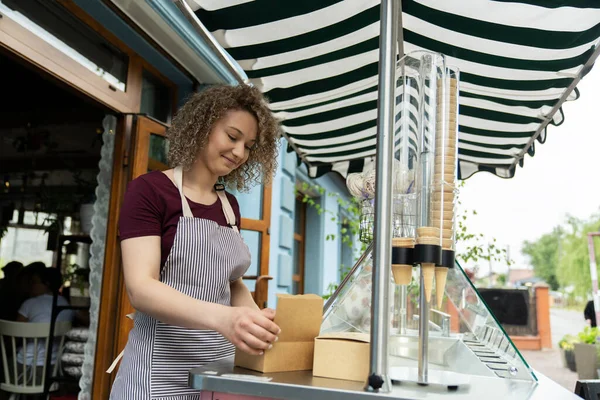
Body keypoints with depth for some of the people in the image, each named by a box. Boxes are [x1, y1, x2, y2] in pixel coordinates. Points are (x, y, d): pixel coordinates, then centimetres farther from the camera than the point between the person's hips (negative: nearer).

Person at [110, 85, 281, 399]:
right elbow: (140, 288, -19)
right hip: (162, 368, -6)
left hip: (220, 364, 6)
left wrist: (259, 323, -5)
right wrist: (220, 318, -34)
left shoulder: (230, 206, 10)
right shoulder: (149, 190, -8)